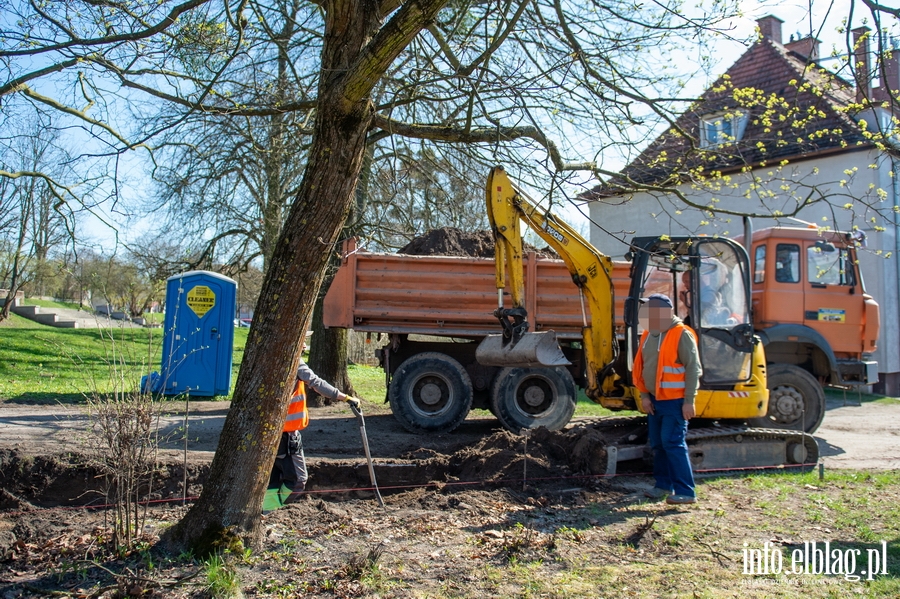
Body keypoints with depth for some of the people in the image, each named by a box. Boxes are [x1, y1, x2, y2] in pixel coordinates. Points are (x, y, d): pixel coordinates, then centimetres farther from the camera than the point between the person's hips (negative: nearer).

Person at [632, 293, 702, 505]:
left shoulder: (682, 335, -12)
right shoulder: (648, 335, 10)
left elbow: (693, 370, -14)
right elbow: (641, 368, 14)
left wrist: (689, 401, -16)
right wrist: (644, 396, 6)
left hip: (674, 401, -8)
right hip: (654, 400, 8)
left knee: (673, 444, -9)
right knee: (658, 445, 12)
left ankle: (685, 492, -2)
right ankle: (664, 485, 24)